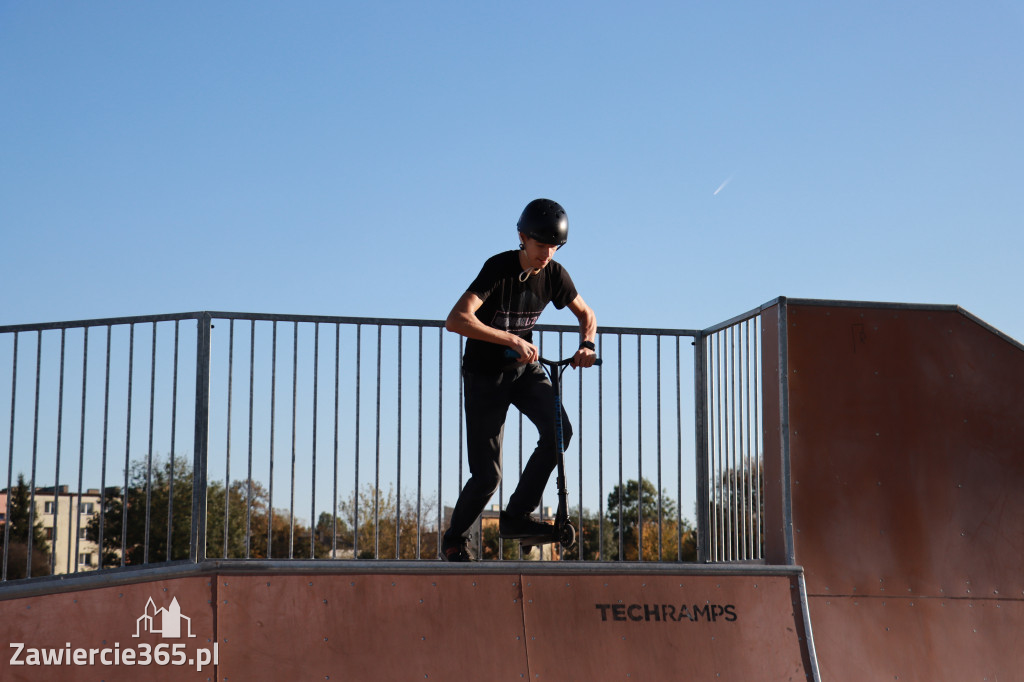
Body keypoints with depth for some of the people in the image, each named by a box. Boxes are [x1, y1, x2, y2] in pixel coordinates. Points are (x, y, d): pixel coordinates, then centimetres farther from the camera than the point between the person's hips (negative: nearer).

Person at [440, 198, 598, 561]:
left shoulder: (554, 275, -7)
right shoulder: (499, 269, -23)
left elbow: (586, 313, 10)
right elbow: (456, 320, -35)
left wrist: (586, 344, -12)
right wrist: (512, 340, -42)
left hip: (524, 368, 5)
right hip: (485, 373, -5)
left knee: (559, 430, -21)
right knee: (487, 475, -6)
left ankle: (517, 515, -7)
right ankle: (454, 539, 19)